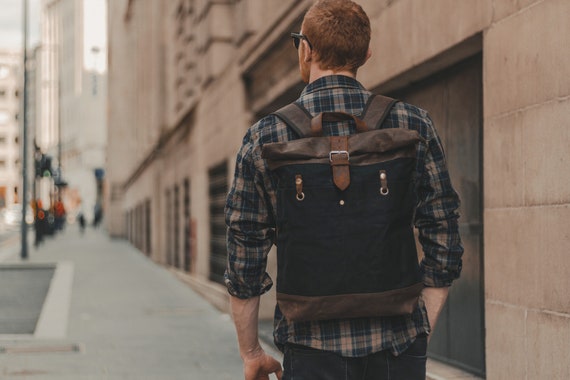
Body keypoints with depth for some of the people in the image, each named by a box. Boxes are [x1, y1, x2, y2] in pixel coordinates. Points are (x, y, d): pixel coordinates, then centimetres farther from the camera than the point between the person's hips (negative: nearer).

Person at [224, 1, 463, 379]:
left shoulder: (265, 138, -2)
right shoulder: (413, 125, 1)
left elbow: (244, 261, 0)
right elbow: (444, 247, 2)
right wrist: (422, 335, 10)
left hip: (313, 349, -1)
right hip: (398, 347, 1)